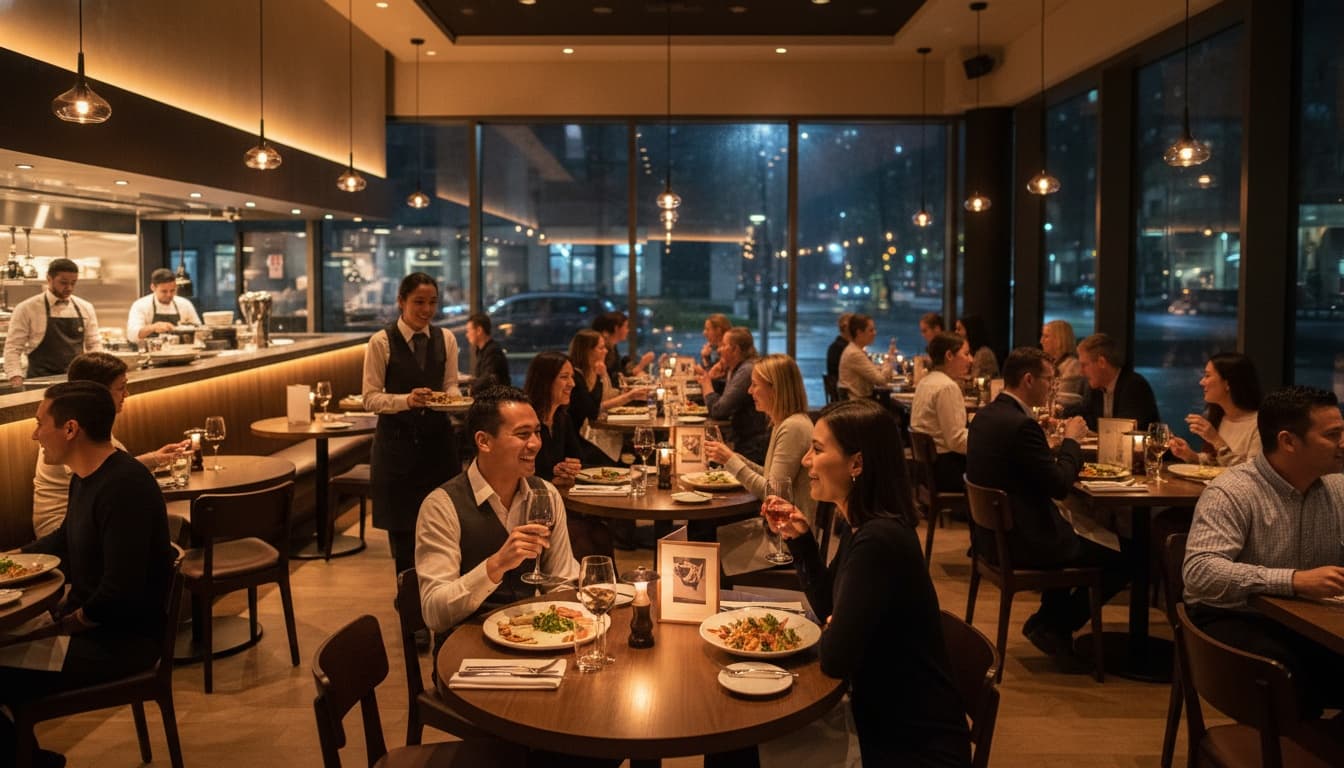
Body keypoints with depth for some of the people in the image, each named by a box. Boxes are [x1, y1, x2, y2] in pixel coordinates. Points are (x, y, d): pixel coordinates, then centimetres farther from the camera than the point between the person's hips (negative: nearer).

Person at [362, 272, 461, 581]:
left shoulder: (445, 339, 3)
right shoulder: (381, 342, -7)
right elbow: (370, 398, -8)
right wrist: (407, 399, -25)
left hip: (437, 438, 3)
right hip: (397, 441, -2)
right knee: (402, 526, 7)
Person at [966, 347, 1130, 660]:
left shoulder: (985, 415, 6)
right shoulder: (1022, 425, -23)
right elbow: (1060, 486, -18)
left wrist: (1060, 444, 10)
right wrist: (1071, 440, -5)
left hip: (991, 533, 10)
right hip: (1020, 543, -10)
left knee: (1072, 535, 34)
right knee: (1120, 562, 3)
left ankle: (1052, 619, 34)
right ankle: (1053, 626, 13)